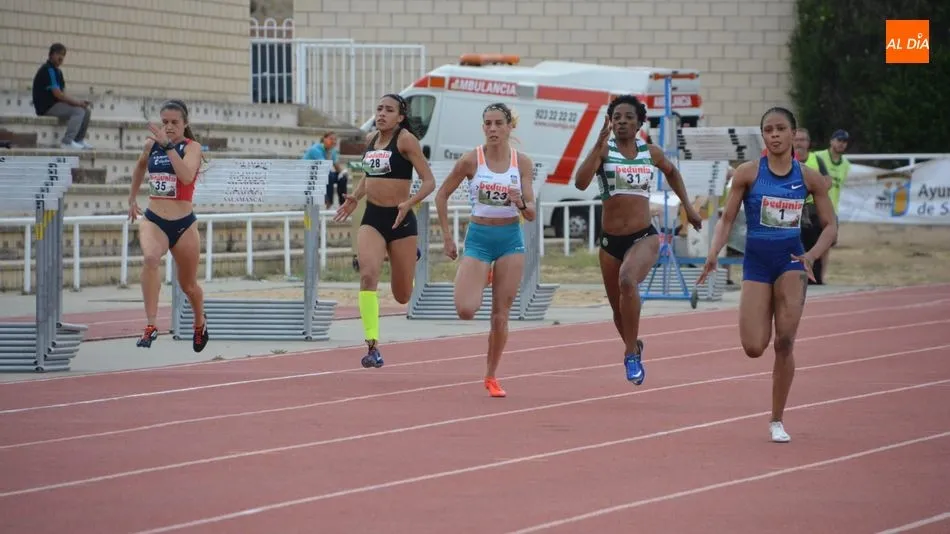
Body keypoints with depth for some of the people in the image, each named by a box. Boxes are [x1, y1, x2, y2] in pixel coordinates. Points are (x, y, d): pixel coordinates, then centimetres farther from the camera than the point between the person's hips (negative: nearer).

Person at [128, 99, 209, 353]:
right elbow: (141, 165, 28)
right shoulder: (151, 144, 4)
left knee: (188, 285, 15)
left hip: (183, 225, -1)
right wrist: (132, 198, 30)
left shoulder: (192, 147, -7)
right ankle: (151, 325, -35)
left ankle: (200, 322, 48)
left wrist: (168, 145, -29)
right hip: (153, 220, 1)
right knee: (150, 258, -33)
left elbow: (186, 176, -28)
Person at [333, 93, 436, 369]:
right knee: (368, 275, -24)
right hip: (372, 218, 4)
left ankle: (412, 258, 48)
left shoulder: (406, 140, -9)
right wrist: (355, 197, 11)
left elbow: (429, 181, -13)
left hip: (400, 219, -4)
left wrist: (409, 203, -29)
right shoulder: (370, 139, 8)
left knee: (402, 296, 10)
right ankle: (372, 346, -24)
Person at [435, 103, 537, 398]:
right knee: (465, 310, -14)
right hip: (478, 238, -1)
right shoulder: (471, 160, -7)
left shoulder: (522, 162, -3)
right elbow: (442, 194, 4)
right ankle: (477, 279, 23)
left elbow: (531, 214, -3)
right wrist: (447, 236, 1)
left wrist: (521, 203, -26)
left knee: (501, 315, 2)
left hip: (510, 240, 1)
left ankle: (491, 377, 17)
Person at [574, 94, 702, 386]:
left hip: (644, 237, -1)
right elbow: (580, 182, -21)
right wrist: (599, 143, -25)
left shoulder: (651, 153, 4)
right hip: (610, 240, 1)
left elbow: (671, 171, 27)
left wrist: (687, 206, 24)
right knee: (619, 308, 13)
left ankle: (631, 353, -24)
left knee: (628, 280, -33)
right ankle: (634, 347, 45)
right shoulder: (604, 150, -4)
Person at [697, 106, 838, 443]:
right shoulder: (748, 173, -4)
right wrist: (714, 254, -17)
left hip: (791, 261, 0)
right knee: (753, 348, -9)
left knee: (784, 344, -7)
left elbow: (830, 225, 5)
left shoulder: (809, 178, 0)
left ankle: (777, 421, 6)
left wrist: (812, 255, -13)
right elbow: (727, 219, 0)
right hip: (756, 263, 0)